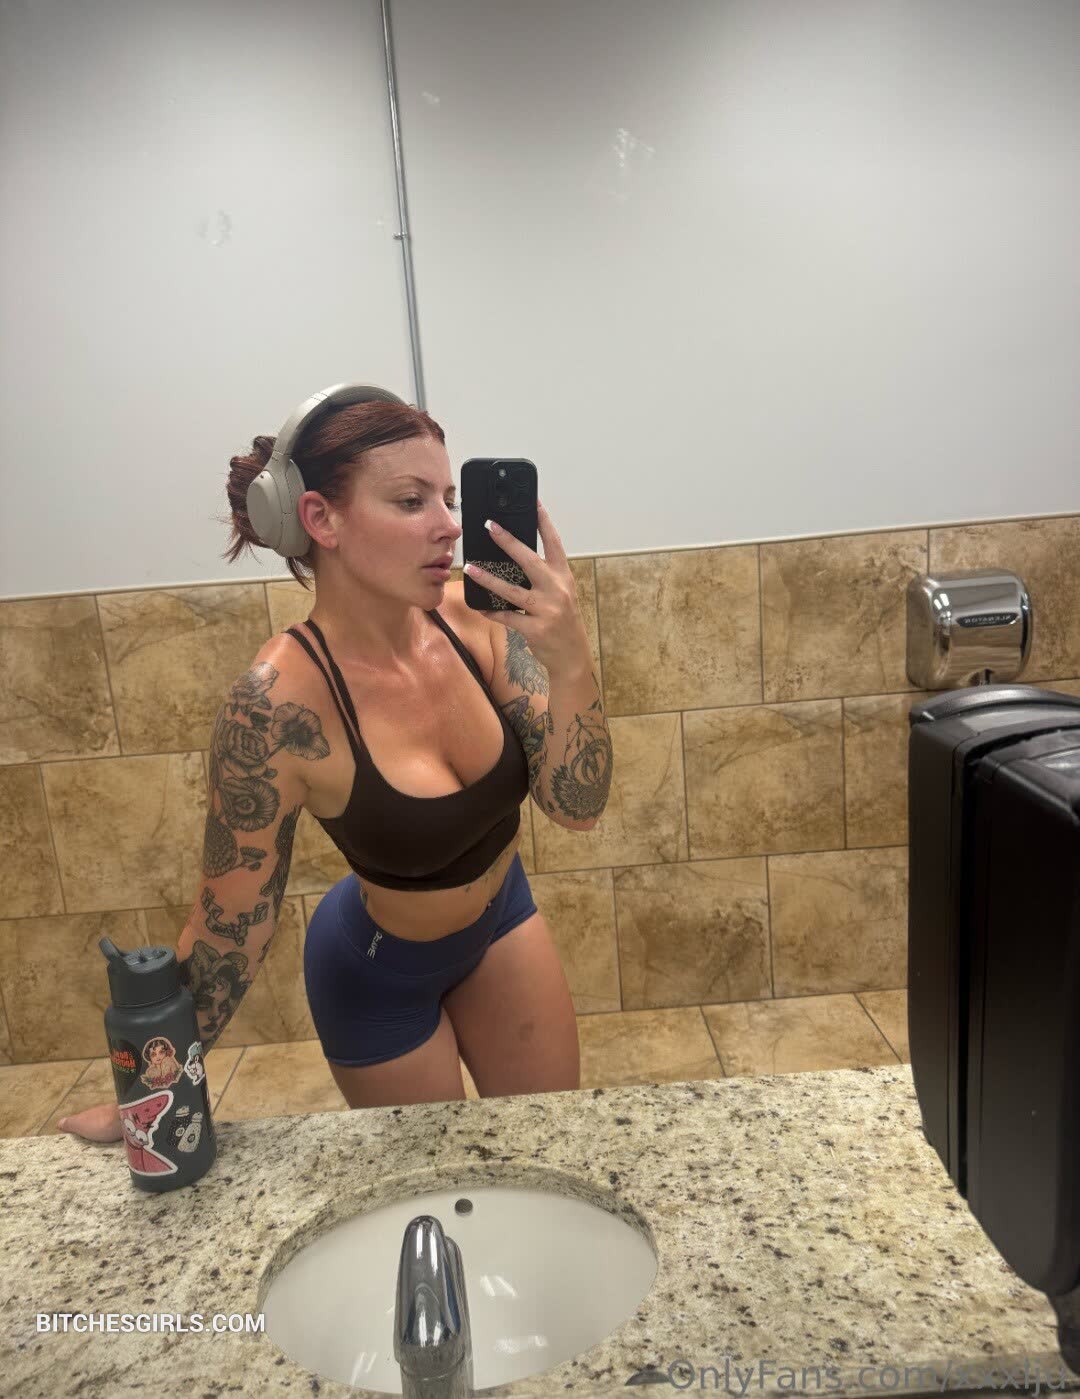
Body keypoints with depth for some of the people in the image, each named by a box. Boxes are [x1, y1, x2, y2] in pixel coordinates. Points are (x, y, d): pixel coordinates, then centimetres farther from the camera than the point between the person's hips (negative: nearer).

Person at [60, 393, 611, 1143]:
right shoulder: (279, 702, -34)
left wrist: (570, 661, -37)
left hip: (501, 917, 4)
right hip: (379, 973, -4)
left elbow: (577, 806, -20)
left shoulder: (470, 621, -21)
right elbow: (229, 926, -21)